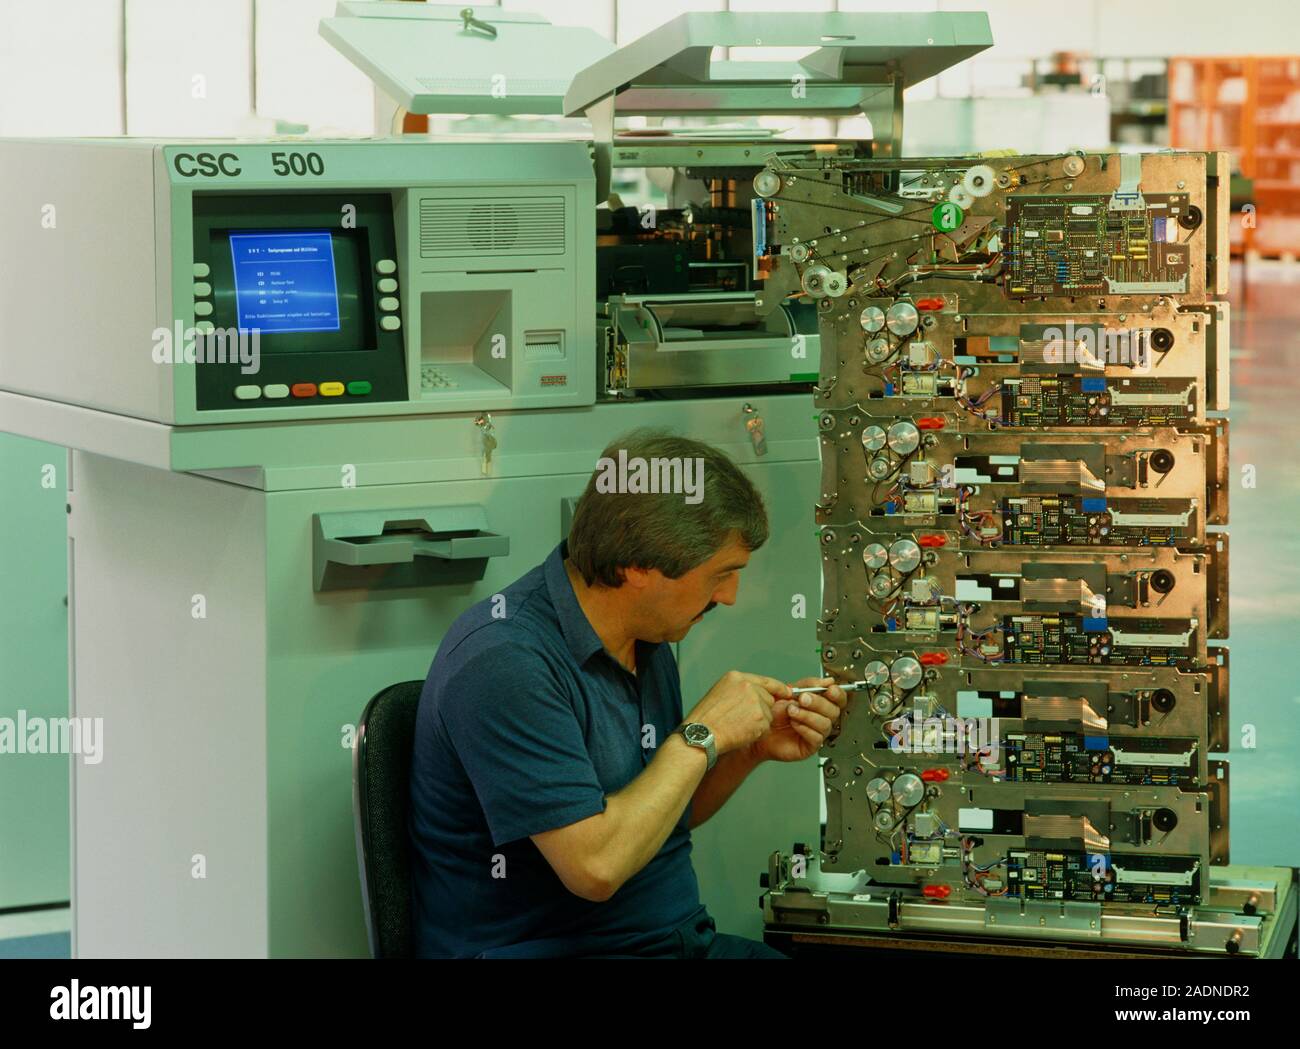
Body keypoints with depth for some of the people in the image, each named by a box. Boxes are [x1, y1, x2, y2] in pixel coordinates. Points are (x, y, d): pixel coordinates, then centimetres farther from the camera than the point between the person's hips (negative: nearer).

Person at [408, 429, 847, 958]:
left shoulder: (647, 641, 9)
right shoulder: (506, 662, -19)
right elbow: (595, 865, -24)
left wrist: (754, 750, 4)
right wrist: (703, 737, -15)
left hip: (680, 935, 8)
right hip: (545, 949, -8)